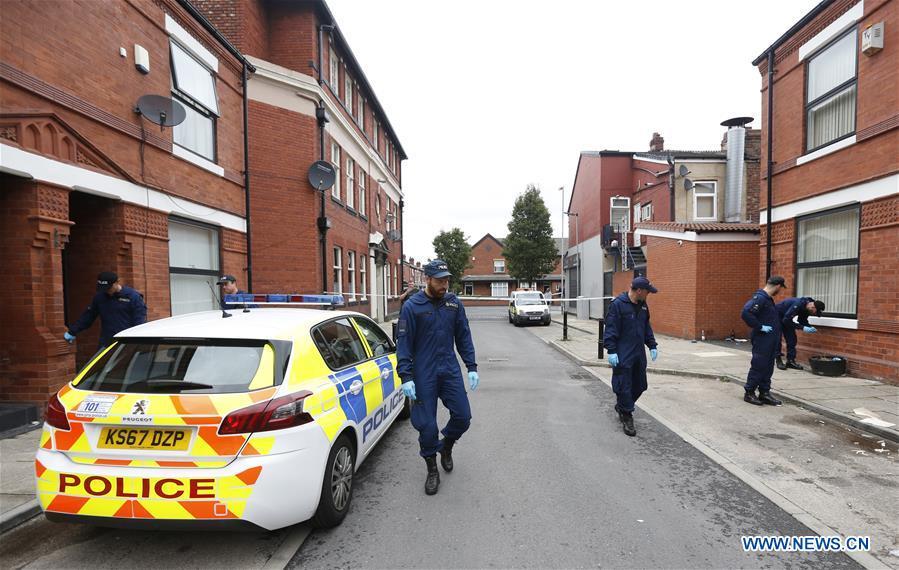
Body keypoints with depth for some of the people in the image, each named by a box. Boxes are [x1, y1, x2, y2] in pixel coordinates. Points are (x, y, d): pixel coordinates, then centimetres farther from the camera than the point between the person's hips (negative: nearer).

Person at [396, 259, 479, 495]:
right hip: (424, 374, -3)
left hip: (450, 370, 3)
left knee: (463, 416, 3)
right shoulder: (412, 306, -8)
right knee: (427, 424, 2)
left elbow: (464, 337, 9)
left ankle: (446, 446, 35)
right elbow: (403, 343, -8)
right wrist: (406, 377, -14)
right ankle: (432, 470, 25)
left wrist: (472, 367, 3)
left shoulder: (454, 303, 3)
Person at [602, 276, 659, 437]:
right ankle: (627, 417, 11)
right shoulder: (618, 304, -14)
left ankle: (621, 406, 35)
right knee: (624, 386, -2)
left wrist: (652, 346, 15)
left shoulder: (643, 305, 9)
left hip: (639, 354, 8)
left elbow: (647, 327, 20)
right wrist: (611, 351, -19)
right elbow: (610, 329, -15)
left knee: (639, 385, 14)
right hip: (623, 355, -8)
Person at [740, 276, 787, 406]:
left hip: (770, 341, 9)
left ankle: (764, 393, 22)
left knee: (768, 368, 13)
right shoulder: (760, 298, -18)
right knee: (758, 367, -1)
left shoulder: (769, 299, 13)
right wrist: (760, 327, -22)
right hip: (762, 341, -9)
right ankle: (749, 393, 9)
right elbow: (745, 313, -31)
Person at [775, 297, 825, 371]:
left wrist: (810, 327, -14)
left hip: (786, 317, 8)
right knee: (778, 339, -9)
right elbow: (786, 320, -35)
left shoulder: (807, 308, -11)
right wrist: (802, 328, -34)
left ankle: (791, 361, 6)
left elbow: (802, 320, 5)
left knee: (792, 338, 2)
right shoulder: (798, 304, -36)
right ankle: (779, 361, -2)